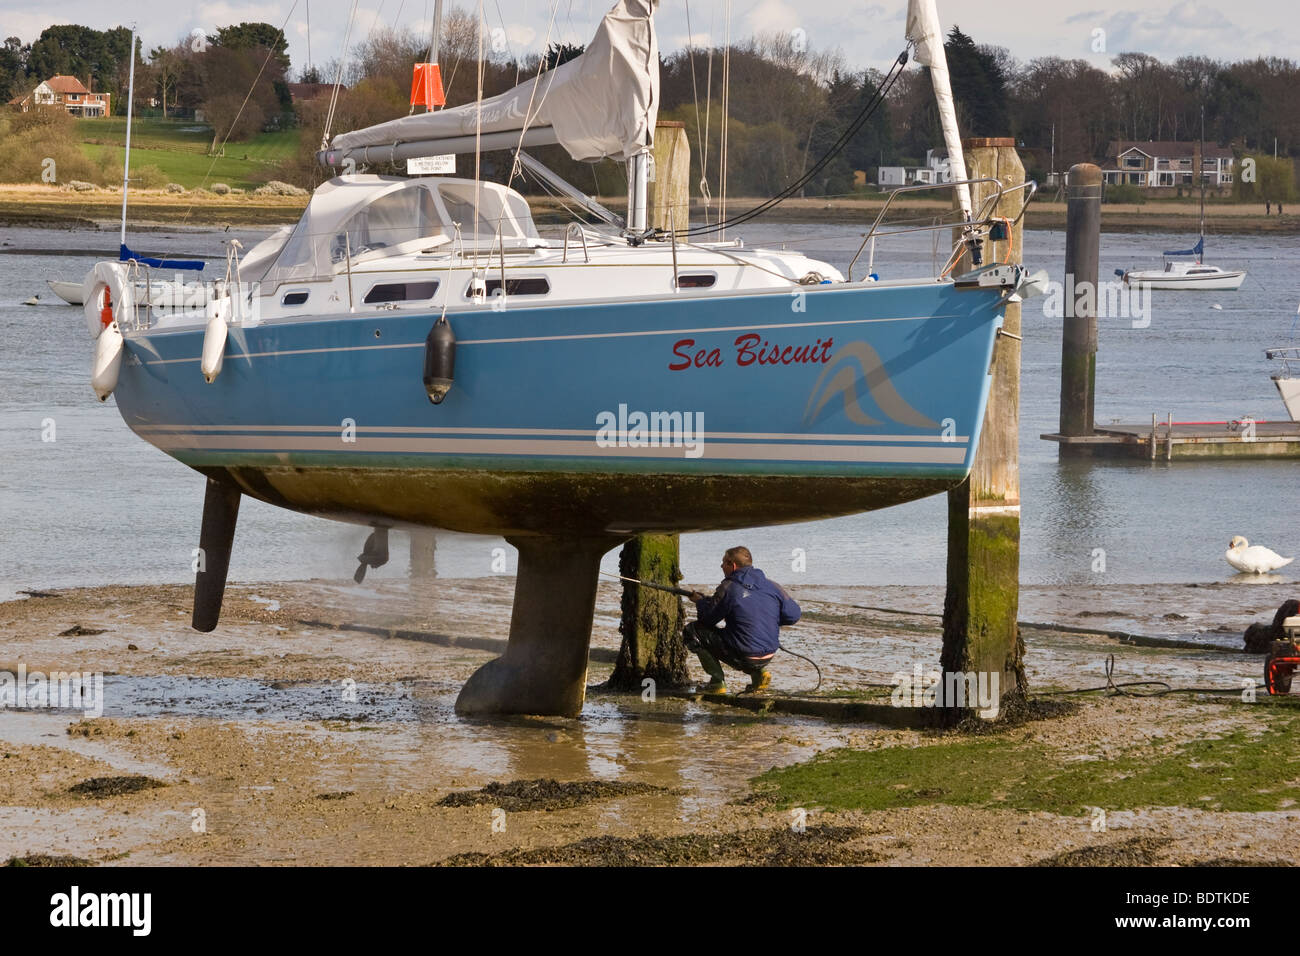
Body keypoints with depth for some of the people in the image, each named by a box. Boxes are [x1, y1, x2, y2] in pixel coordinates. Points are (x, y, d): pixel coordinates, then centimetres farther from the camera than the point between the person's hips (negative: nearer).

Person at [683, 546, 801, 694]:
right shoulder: (772, 586, 3)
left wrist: (700, 601, 19)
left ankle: (717, 681, 4)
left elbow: (707, 619, -2)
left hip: (742, 657, -6)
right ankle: (759, 673, 17)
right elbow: (793, 615, 8)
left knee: (692, 631, 6)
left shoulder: (728, 588, -11)